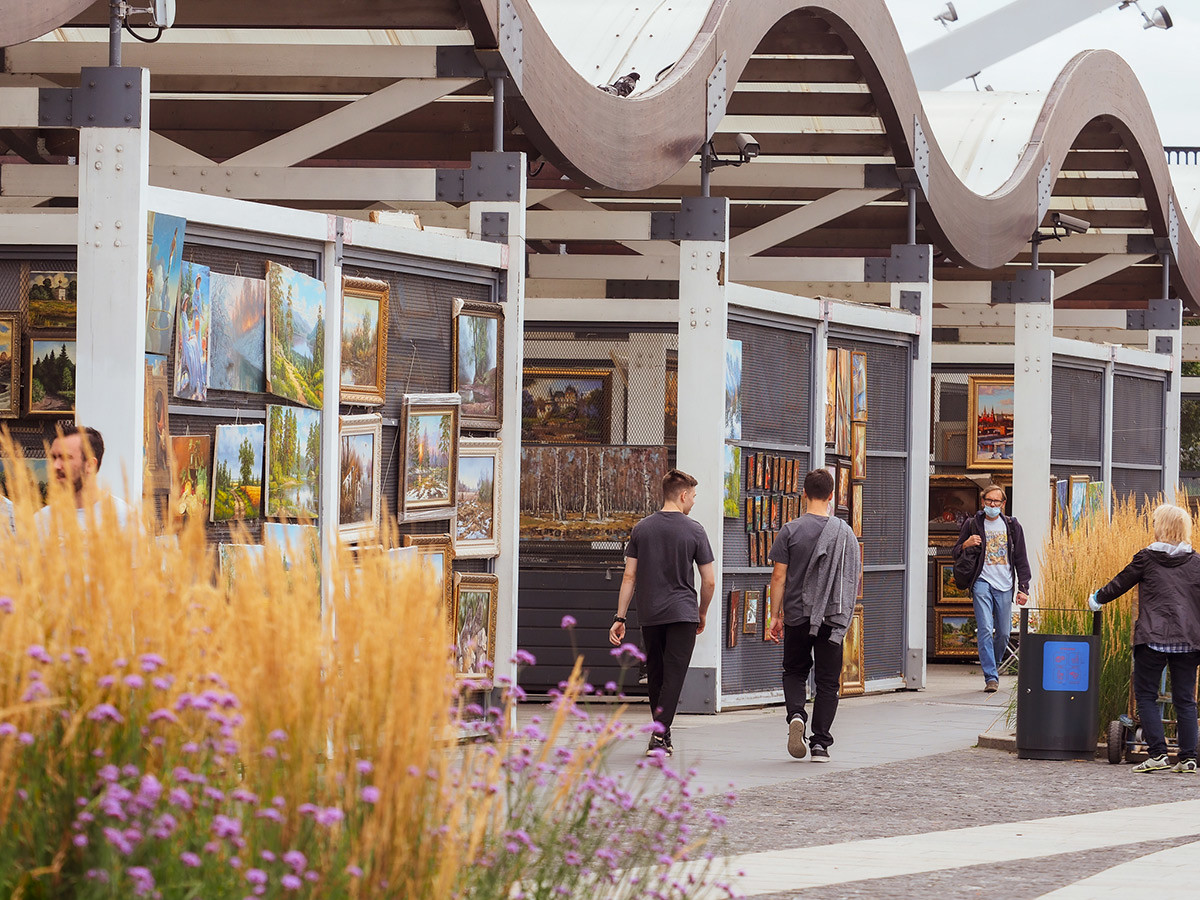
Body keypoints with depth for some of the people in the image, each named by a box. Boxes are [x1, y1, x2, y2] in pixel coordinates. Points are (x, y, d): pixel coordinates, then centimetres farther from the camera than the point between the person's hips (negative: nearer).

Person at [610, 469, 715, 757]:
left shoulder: (642, 528, 5)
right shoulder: (694, 531, -4)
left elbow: (629, 576, 3)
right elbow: (709, 581, -1)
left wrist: (620, 617, 5)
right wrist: (702, 614, 15)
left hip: (649, 614, 4)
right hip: (682, 614, -4)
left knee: (655, 675, 15)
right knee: (673, 674, -4)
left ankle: (662, 736, 23)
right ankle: (659, 736, -16)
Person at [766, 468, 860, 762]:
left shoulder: (791, 530, -5)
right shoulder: (844, 532, 1)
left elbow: (779, 576, -6)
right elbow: (853, 580, 7)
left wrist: (775, 615, 2)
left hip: (797, 616, -1)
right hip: (833, 617, 1)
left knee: (795, 671, 17)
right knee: (827, 682, 7)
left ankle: (795, 714, -10)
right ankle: (820, 743, 2)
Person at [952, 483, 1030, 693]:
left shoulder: (1012, 526, 10)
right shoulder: (972, 524, 6)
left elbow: (1021, 559, 12)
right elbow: (956, 555, 11)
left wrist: (1023, 588, 5)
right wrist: (966, 545, -12)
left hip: (1004, 585, 2)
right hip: (982, 582, -2)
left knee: (1004, 632, 3)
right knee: (985, 630, -13)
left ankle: (994, 665, 29)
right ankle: (991, 677, -14)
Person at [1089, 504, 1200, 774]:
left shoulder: (1147, 558, -1)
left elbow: (1120, 584, 9)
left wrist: (1097, 599, 27)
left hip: (1153, 637, -3)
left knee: (1146, 695, 5)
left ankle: (1158, 754, -6)